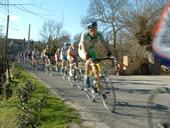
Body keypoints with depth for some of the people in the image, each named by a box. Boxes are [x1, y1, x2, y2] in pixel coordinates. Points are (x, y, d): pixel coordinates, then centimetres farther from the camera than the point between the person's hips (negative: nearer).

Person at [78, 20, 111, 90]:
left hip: (92, 51, 4)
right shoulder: (85, 34, -31)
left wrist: (109, 52, -47)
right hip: (83, 51, -3)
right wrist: (87, 55, -60)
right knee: (89, 60, -35)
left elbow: (104, 44, -28)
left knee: (95, 67, -6)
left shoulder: (99, 35, -20)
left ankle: (98, 86, 8)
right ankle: (86, 78, -18)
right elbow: (83, 47, -42)